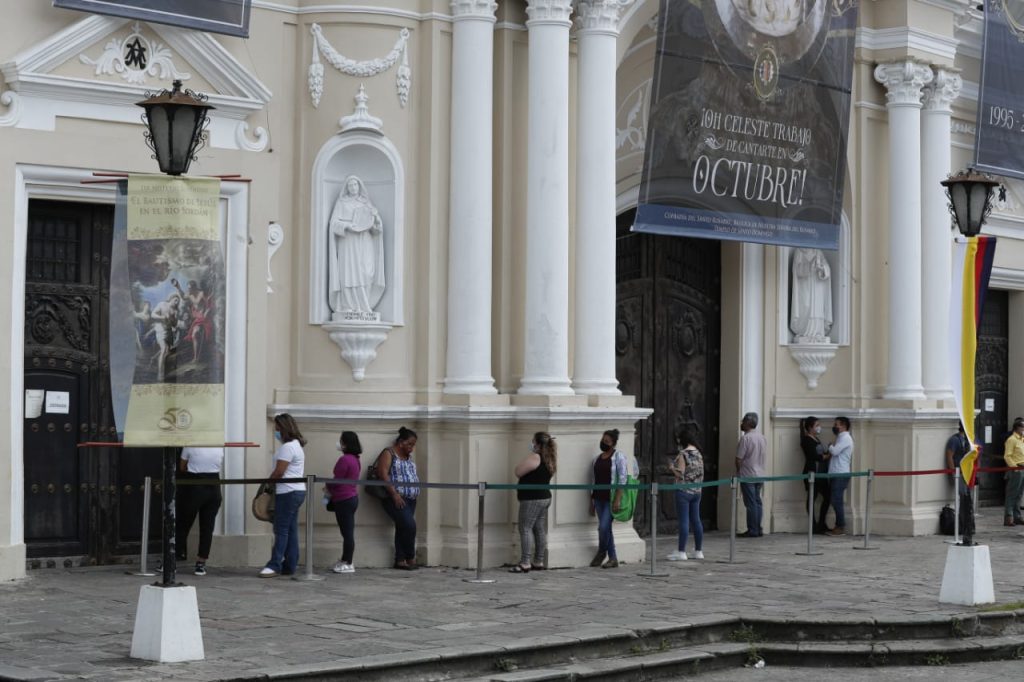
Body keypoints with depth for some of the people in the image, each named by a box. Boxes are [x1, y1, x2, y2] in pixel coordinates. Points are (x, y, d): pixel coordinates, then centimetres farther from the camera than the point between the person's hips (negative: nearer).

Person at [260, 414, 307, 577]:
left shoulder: (287, 447, -14)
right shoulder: (296, 445, 19)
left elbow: (279, 472, -17)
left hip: (288, 492, -10)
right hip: (296, 491, 10)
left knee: (281, 530, -10)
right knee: (291, 530, 9)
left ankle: (274, 565, -11)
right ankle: (290, 566, 10)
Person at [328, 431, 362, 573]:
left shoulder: (344, 460, -18)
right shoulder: (355, 459, 11)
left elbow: (337, 481, -15)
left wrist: (328, 487, 5)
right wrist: (331, 488, 14)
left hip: (344, 499, -10)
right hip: (352, 496, 10)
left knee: (347, 532, -5)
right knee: (348, 531, 13)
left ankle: (347, 563, -1)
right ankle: (345, 561, 19)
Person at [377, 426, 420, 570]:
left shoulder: (409, 456, 17)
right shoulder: (388, 453, -6)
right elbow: (383, 474, -15)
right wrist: (394, 494, -20)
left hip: (410, 499, 8)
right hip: (395, 499, -8)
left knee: (402, 528, 6)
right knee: (410, 525, -16)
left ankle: (400, 561, 9)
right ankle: (410, 558, -1)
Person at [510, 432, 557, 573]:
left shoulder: (534, 457, -17)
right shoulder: (550, 459, 12)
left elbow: (518, 471, -14)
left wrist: (527, 457, -3)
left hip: (532, 499, -9)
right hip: (545, 497, 9)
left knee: (526, 529, -7)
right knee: (540, 530, 11)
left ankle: (525, 563, -11)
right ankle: (539, 562, 14)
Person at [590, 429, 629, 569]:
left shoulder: (618, 456, -3)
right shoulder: (597, 459, 15)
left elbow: (622, 479, -10)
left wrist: (618, 499, -17)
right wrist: (591, 502, 14)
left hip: (611, 498, -6)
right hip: (598, 498, 6)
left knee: (604, 527, -12)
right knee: (604, 528, 5)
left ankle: (601, 552, 12)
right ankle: (613, 558, 11)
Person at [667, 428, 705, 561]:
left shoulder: (683, 454, -14)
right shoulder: (698, 454, 8)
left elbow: (680, 474, -16)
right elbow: (701, 473, 11)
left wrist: (672, 468, 0)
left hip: (684, 491, -7)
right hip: (696, 491, 7)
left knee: (684, 521, -6)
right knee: (696, 520, 11)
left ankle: (681, 552, -5)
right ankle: (699, 551, 15)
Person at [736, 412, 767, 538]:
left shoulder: (745, 438, -15)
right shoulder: (762, 438, 9)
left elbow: (739, 458, -14)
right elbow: (764, 455, 14)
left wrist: (739, 471, 2)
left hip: (747, 475, -8)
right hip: (759, 474, 8)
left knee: (751, 504, -5)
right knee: (757, 502, 11)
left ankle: (752, 530, -3)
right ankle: (758, 529, 13)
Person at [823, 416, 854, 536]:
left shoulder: (845, 438, -10)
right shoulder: (841, 438, 22)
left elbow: (834, 451, -20)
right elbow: (834, 453, 21)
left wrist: (831, 446, 0)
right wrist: (826, 456, 2)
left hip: (841, 475, -10)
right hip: (836, 474, 10)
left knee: (837, 501, -10)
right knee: (834, 501, 9)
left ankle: (841, 527, -8)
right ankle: (839, 526, 12)